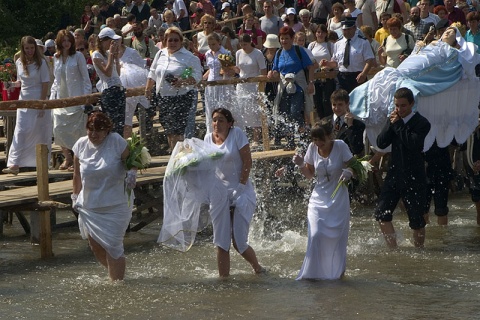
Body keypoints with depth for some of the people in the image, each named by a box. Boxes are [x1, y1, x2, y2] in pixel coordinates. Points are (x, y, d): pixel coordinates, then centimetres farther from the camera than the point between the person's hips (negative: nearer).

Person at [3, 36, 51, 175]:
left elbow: (45, 84, -8)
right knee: (20, 132, -6)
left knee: (40, 133, 3)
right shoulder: (19, 63, 5)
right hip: (24, 100, 4)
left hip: (38, 100, -4)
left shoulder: (41, 63, -7)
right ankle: (15, 164, -10)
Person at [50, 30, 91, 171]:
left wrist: (86, 96, -11)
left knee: (76, 130, -5)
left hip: (75, 99, -5)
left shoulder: (78, 56, -4)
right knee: (58, 129, 0)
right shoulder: (56, 58, 11)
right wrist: (52, 96, 10)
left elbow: (85, 77, -4)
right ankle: (67, 158, 15)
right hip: (60, 99, 5)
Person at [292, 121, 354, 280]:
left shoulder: (340, 146, -10)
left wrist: (349, 172, -28)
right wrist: (301, 165, -10)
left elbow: (353, 168, -5)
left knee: (337, 237, 2)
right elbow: (310, 174, 10)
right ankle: (314, 272, -1)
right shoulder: (312, 148, -2)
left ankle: (338, 271, 20)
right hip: (319, 199, 2)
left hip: (338, 200, -2)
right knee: (315, 235, -12)